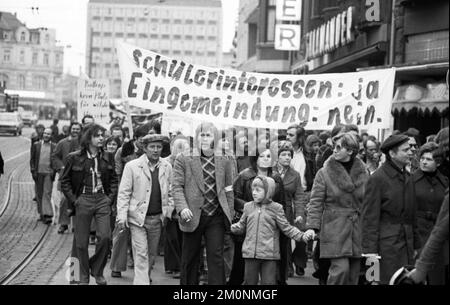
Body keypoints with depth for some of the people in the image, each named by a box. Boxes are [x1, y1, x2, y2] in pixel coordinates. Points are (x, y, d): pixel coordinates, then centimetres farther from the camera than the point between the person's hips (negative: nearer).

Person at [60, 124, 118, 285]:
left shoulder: (106, 158, 7)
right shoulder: (75, 158, -3)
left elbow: (114, 179, 17)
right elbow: (64, 181, 4)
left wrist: (110, 196, 5)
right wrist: (73, 199, -4)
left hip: (102, 200, 2)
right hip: (83, 200, -2)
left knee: (105, 236, -12)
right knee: (81, 241, 2)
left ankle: (97, 271, 9)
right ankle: (84, 276, 17)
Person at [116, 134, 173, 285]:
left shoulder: (167, 167, 5)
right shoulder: (132, 166, -5)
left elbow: (170, 193, 13)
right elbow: (124, 193, -4)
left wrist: (169, 212, 6)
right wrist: (121, 217, -9)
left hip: (157, 218, 4)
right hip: (138, 217, -4)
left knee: (152, 254, 13)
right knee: (141, 255, -9)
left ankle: (145, 277, 30)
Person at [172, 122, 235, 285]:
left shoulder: (224, 162, 10)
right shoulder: (183, 160, 3)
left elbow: (229, 191, 13)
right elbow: (177, 186, -2)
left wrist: (229, 215, 7)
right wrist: (182, 208, -18)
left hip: (216, 217, 1)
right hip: (193, 216, -1)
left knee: (216, 257, -6)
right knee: (190, 258, 8)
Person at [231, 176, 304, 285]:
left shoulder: (276, 208, 2)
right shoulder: (248, 207, 11)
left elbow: (286, 228, 2)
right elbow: (241, 226, 19)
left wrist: (302, 236, -9)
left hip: (269, 255, -3)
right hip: (250, 253, 3)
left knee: (268, 282, 0)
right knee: (250, 281, 8)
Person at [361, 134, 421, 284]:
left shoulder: (407, 177, 14)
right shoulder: (377, 179, -9)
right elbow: (370, 217, -11)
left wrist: (416, 245, 16)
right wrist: (370, 249, -15)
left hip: (407, 243, 7)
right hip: (387, 243, -7)